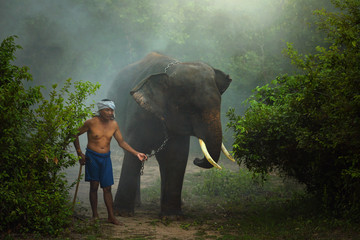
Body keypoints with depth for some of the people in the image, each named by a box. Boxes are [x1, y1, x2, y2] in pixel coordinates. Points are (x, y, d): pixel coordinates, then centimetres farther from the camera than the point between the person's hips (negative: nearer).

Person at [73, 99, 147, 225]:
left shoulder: (113, 124, 2)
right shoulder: (91, 123, -11)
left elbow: (121, 142, 9)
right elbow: (75, 134, -2)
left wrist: (136, 153, 2)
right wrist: (79, 153, -5)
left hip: (106, 158, 3)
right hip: (92, 156, -3)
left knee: (107, 188, 3)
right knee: (94, 186, -1)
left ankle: (111, 216, 7)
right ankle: (95, 215, 9)